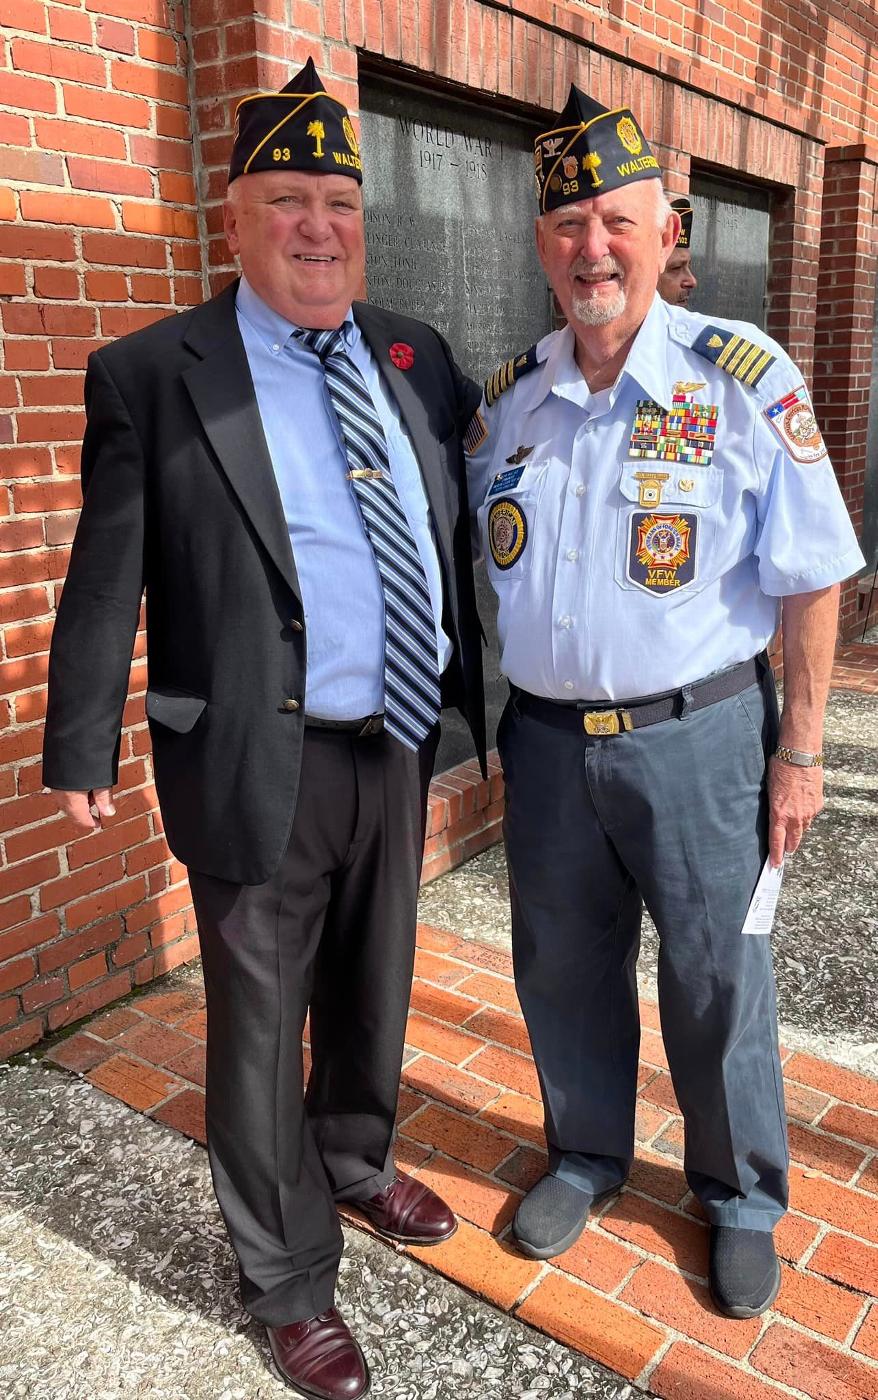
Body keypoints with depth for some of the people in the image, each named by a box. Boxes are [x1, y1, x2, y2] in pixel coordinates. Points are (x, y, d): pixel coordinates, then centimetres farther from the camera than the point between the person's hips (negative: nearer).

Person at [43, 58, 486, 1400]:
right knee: (260, 1022, 10)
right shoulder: (150, 374, -7)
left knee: (374, 986, 23)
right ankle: (290, 1282, 33)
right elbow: (108, 580, -7)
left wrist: (478, 698, 11)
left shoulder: (415, 356, 7)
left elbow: (458, 543, 11)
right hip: (260, 765, -4)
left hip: (399, 746, 5)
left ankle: (358, 1163, 51)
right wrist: (82, 749, -7)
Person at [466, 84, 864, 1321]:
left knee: (717, 986, 12)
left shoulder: (744, 380, -9)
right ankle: (586, 1158, 44)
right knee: (563, 973, 18)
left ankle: (741, 1199, 38)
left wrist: (799, 752, -7)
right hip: (545, 740, 4)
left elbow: (810, 582, -7)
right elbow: (473, 565, 13)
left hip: (695, 735, -3)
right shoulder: (508, 397, 4)